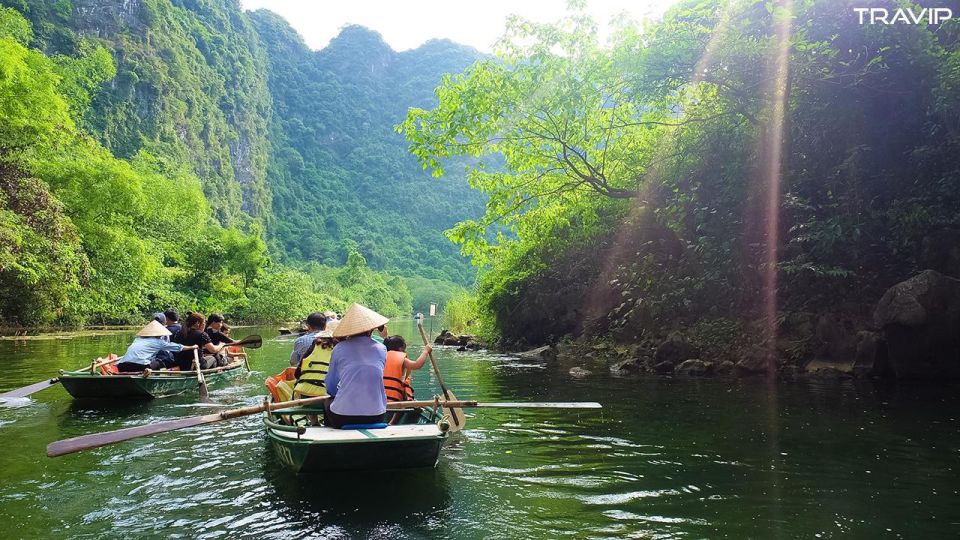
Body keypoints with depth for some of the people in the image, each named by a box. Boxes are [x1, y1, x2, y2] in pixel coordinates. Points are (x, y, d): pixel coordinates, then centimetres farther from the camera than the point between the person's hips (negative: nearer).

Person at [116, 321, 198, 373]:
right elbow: (178, 347, 21)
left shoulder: (138, 339, 27)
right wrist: (193, 347, 35)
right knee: (159, 363, 13)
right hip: (139, 365, -5)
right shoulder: (158, 341, 14)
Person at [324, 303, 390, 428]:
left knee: (328, 402, 30)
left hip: (342, 418, -1)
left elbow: (330, 389, 9)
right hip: (376, 417, 2)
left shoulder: (339, 349, 1)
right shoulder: (381, 349, 5)